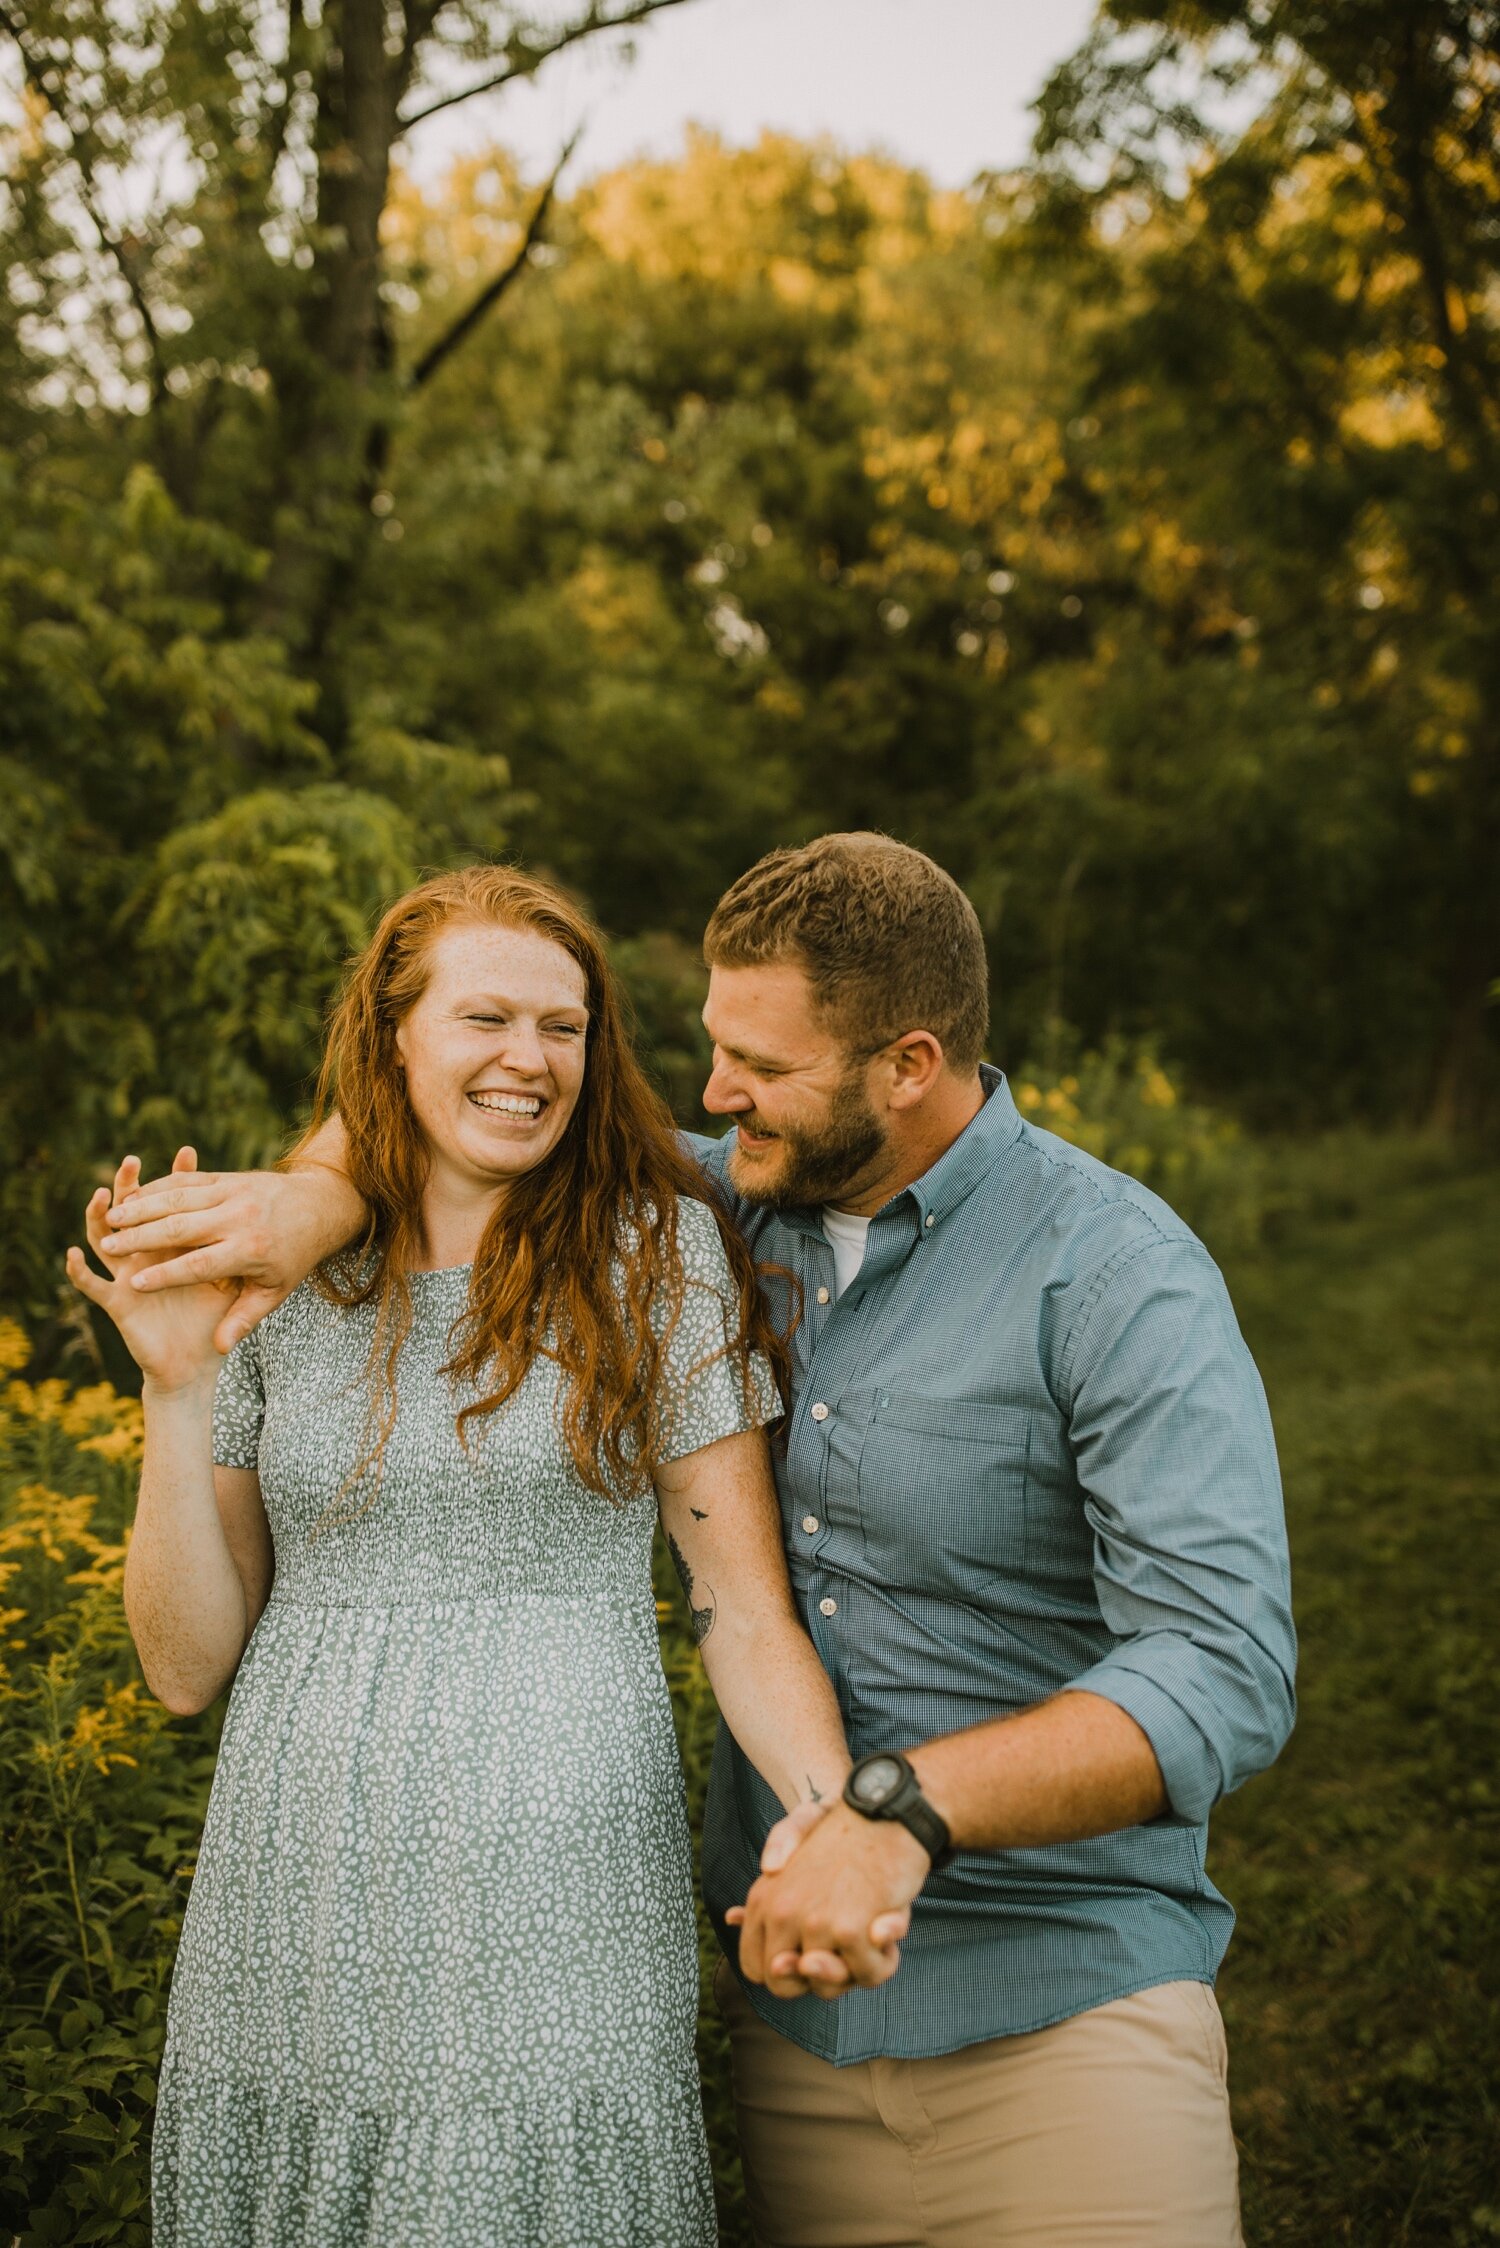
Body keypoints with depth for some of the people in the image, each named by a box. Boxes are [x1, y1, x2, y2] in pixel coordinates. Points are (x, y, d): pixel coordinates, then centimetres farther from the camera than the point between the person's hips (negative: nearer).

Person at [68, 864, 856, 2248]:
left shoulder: (657, 1251, -2)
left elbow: (746, 1608, -4)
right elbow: (187, 1665, 4)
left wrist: (841, 1821, -21)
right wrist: (179, 1384, -6)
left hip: (545, 1907, -2)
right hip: (293, 1918, 3)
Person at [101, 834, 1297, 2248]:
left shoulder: (1118, 1279, -16)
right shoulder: (735, 1205, 3)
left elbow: (1229, 1678, -25)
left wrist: (904, 1808, -34)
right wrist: (323, 1192, -7)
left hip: (1062, 2014, -5)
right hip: (793, 1976, 5)